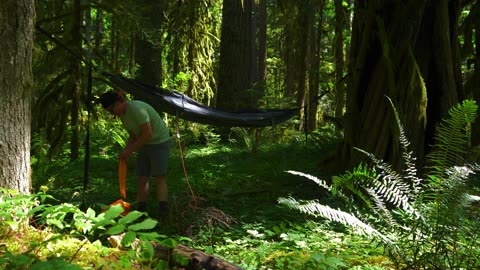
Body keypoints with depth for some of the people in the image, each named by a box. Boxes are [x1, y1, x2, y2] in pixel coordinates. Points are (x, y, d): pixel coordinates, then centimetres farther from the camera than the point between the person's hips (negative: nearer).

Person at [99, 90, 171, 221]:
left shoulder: (136, 109, -24)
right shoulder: (122, 114, 6)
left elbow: (148, 133, -26)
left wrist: (130, 150, -20)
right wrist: (125, 151, -4)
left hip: (159, 143, -9)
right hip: (144, 145, 9)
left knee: (159, 178, -12)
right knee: (142, 178, 5)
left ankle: (162, 214, -14)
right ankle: (141, 211, 9)